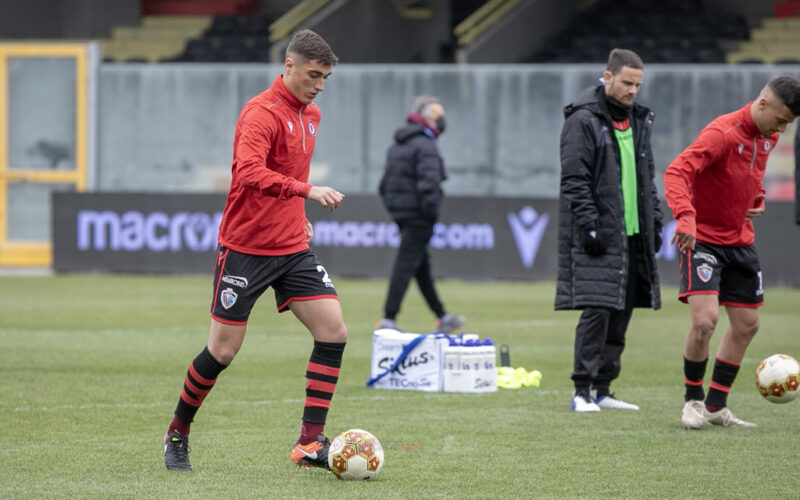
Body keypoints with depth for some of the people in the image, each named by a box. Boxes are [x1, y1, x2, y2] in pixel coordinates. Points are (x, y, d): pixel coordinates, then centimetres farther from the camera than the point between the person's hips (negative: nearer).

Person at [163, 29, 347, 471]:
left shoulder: (310, 115, 11)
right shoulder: (261, 113, -16)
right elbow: (250, 172, -31)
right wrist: (307, 190, -37)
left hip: (293, 248, 7)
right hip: (245, 248, -7)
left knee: (333, 331, -8)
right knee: (223, 351, -1)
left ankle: (310, 443, -5)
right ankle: (177, 434, 21)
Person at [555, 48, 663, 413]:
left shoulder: (638, 121, 16)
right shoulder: (584, 120, -7)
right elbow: (574, 179, -12)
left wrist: (655, 223, 17)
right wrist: (590, 226, -18)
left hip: (633, 234, 8)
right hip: (598, 235, -8)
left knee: (621, 311, 8)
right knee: (597, 310, -12)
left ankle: (603, 389, 14)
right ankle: (583, 392, -8)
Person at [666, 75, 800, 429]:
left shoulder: (768, 137, 4)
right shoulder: (722, 133, -22)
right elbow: (677, 171, -32)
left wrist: (757, 199, 7)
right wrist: (685, 217, -47)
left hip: (740, 241, 8)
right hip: (702, 238, -8)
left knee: (746, 324, 9)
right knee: (705, 318, -20)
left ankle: (716, 406, 21)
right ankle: (692, 400, 0)